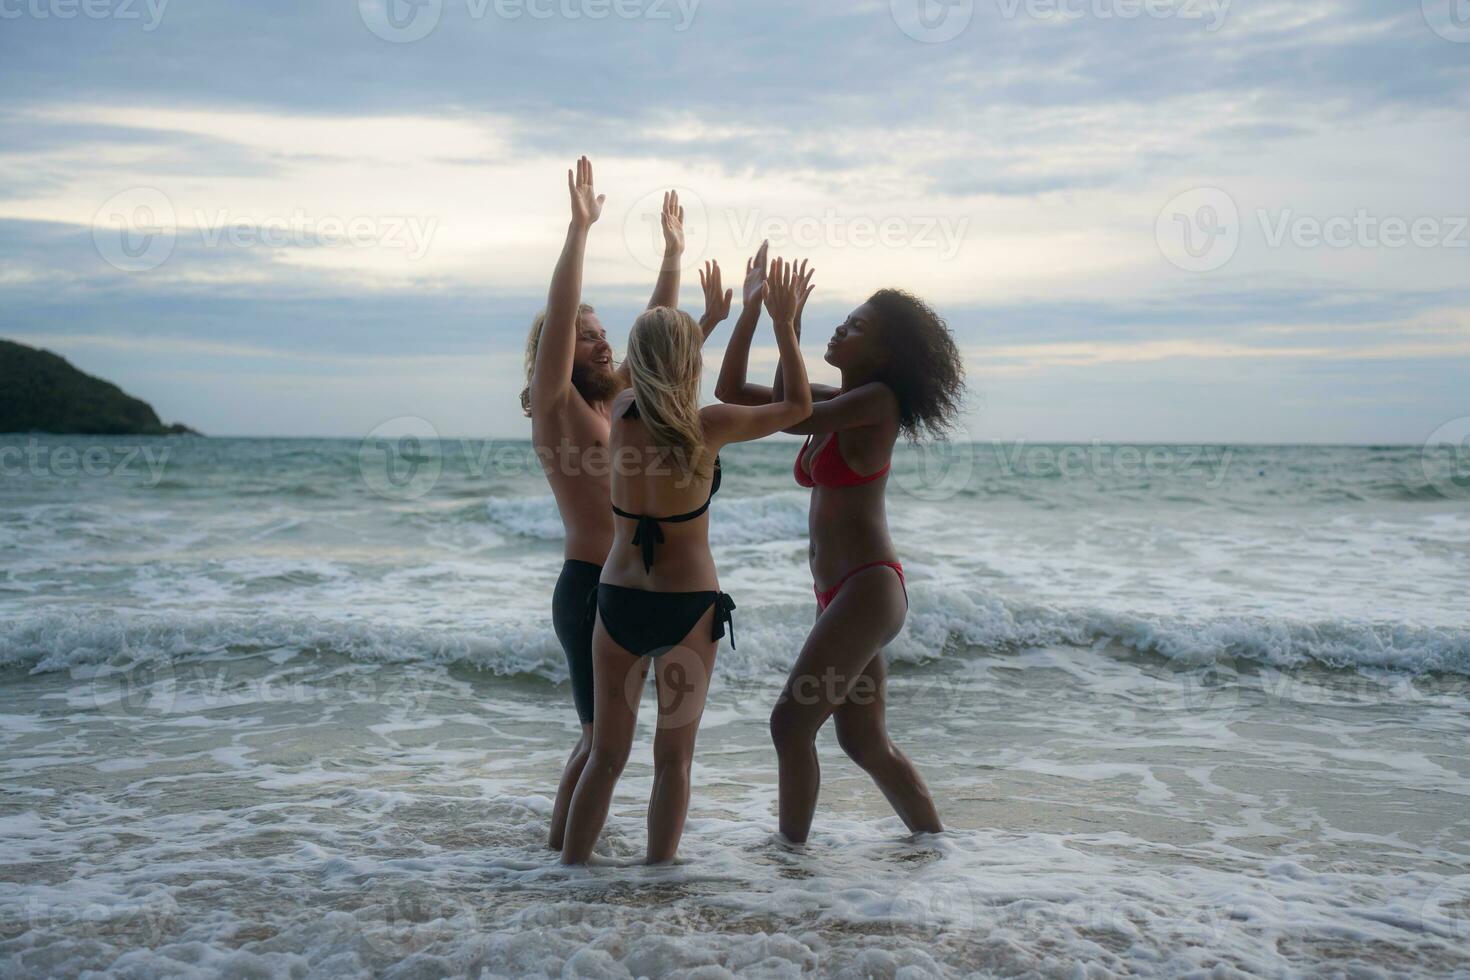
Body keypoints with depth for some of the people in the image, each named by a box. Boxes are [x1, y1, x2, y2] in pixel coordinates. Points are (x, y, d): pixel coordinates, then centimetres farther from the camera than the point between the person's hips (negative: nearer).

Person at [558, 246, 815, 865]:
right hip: (688, 605, -4)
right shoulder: (709, 427, -13)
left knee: (606, 756, 13)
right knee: (673, 757, 7)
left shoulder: (622, 416, -2)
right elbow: (798, 406, 1)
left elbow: (661, 393, 22)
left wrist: (711, 316, 31)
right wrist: (783, 323, 7)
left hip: (618, 600, 4)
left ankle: (570, 869, 15)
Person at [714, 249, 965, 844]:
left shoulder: (879, 400, -8)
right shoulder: (833, 403, 14)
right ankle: (937, 847, 26)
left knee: (790, 724, -11)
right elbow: (730, 391, 13)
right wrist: (752, 306, 5)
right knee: (865, 743, 15)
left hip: (869, 588, -9)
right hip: (841, 594, 9)